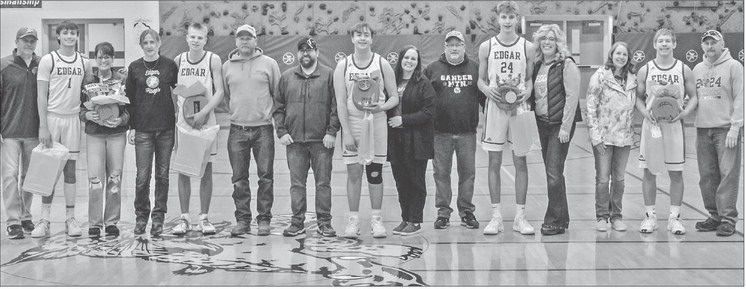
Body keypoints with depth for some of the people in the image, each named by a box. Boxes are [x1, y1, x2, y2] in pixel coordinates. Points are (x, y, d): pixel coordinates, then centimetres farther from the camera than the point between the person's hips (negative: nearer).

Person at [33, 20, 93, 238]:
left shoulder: (84, 63, 9)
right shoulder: (48, 60, -2)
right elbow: (41, 95, -5)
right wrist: (43, 126, -12)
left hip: (72, 118, 3)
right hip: (51, 117, -3)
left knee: (70, 169, 5)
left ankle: (70, 219, 10)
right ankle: (44, 220, 3)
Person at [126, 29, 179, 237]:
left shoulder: (170, 65, 3)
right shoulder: (134, 68, 5)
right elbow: (130, 98, 8)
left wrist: (180, 119, 4)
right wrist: (131, 127, 3)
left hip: (166, 128, 0)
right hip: (143, 129, 0)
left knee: (162, 175, 4)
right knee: (142, 176, -2)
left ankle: (159, 217, 13)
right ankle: (141, 216, 14)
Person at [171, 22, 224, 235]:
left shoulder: (213, 60, -3)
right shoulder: (178, 60, 5)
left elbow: (219, 92, -7)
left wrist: (203, 113, -18)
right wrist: (175, 110, 0)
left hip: (205, 121, -2)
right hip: (183, 121, 2)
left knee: (206, 169, 3)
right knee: (183, 170, 3)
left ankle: (204, 218, 10)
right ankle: (184, 218, 9)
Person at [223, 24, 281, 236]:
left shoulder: (269, 64, 2)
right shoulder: (227, 66, 8)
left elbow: (278, 94, 5)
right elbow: (224, 96, 15)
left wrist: (273, 114, 2)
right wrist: (235, 112, 9)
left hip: (263, 128, -2)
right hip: (237, 129, 2)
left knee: (265, 177, 0)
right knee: (239, 178, 5)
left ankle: (264, 219, 8)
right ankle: (242, 219, 13)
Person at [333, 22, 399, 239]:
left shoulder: (382, 65, 2)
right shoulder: (343, 66, 1)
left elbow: (395, 97, 4)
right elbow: (340, 102, -2)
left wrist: (382, 107, -17)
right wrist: (346, 132, -9)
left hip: (376, 122, 0)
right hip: (352, 121, 0)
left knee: (375, 172, 4)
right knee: (353, 173, 1)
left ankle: (376, 219, 12)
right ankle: (353, 220, 9)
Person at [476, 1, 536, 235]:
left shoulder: (527, 47, 5)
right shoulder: (487, 47, 4)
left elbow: (530, 78, 9)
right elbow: (480, 80, 8)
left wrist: (527, 92, -12)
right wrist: (489, 91, -12)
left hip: (519, 107, 0)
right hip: (495, 107, 0)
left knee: (520, 161, 3)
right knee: (494, 162, 2)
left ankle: (520, 216, 9)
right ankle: (496, 216, 9)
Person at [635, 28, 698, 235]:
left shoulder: (684, 70, 3)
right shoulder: (645, 70, 3)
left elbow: (693, 97, 7)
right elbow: (638, 98, 8)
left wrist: (684, 112, -11)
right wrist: (645, 112, -11)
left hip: (674, 124, 0)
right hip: (651, 125, 0)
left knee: (676, 173, 2)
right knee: (649, 171, 2)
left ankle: (675, 217, 11)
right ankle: (650, 216, 12)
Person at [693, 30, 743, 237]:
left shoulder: (733, 66, -1)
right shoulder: (697, 69, 16)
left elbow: (740, 99, -6)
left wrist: (735, 128, -13)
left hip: (726, 129, -5)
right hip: (703, 129, 5)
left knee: (728, 174, -6)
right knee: (707, 176, 6)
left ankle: (728, 218, -4)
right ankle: (715, 216, 15)